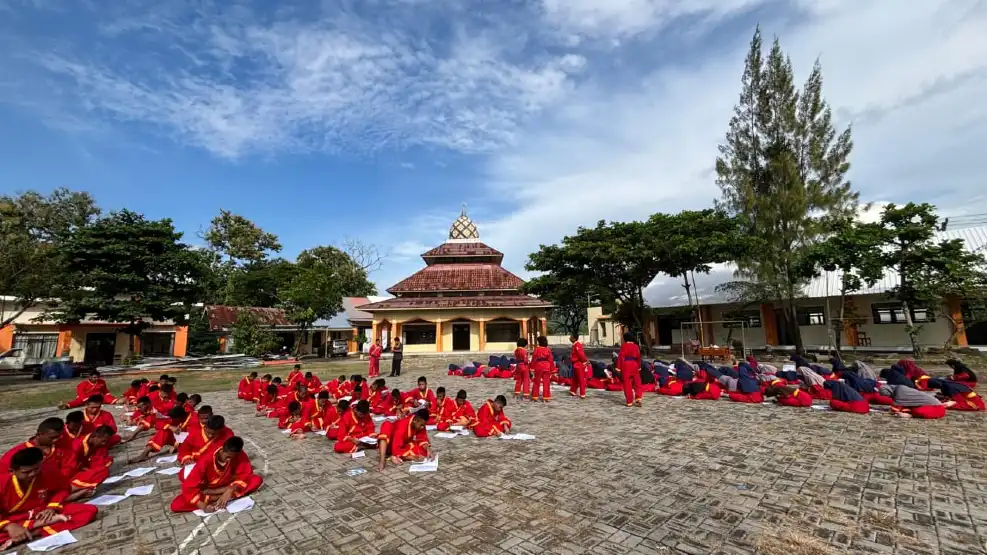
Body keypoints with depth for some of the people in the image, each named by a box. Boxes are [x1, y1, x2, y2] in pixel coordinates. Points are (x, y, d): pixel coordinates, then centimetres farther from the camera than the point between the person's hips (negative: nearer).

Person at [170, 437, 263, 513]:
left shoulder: (240, 456, -24)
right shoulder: (206, 461, -29)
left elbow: (245, 476, -20)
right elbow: (188, 486, -28)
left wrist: (230, 490, -35)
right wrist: (203, 506, -37)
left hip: (227, 486, 1)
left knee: (257, 480, -24)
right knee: (176, 505, -27)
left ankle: (215, 497, -22)